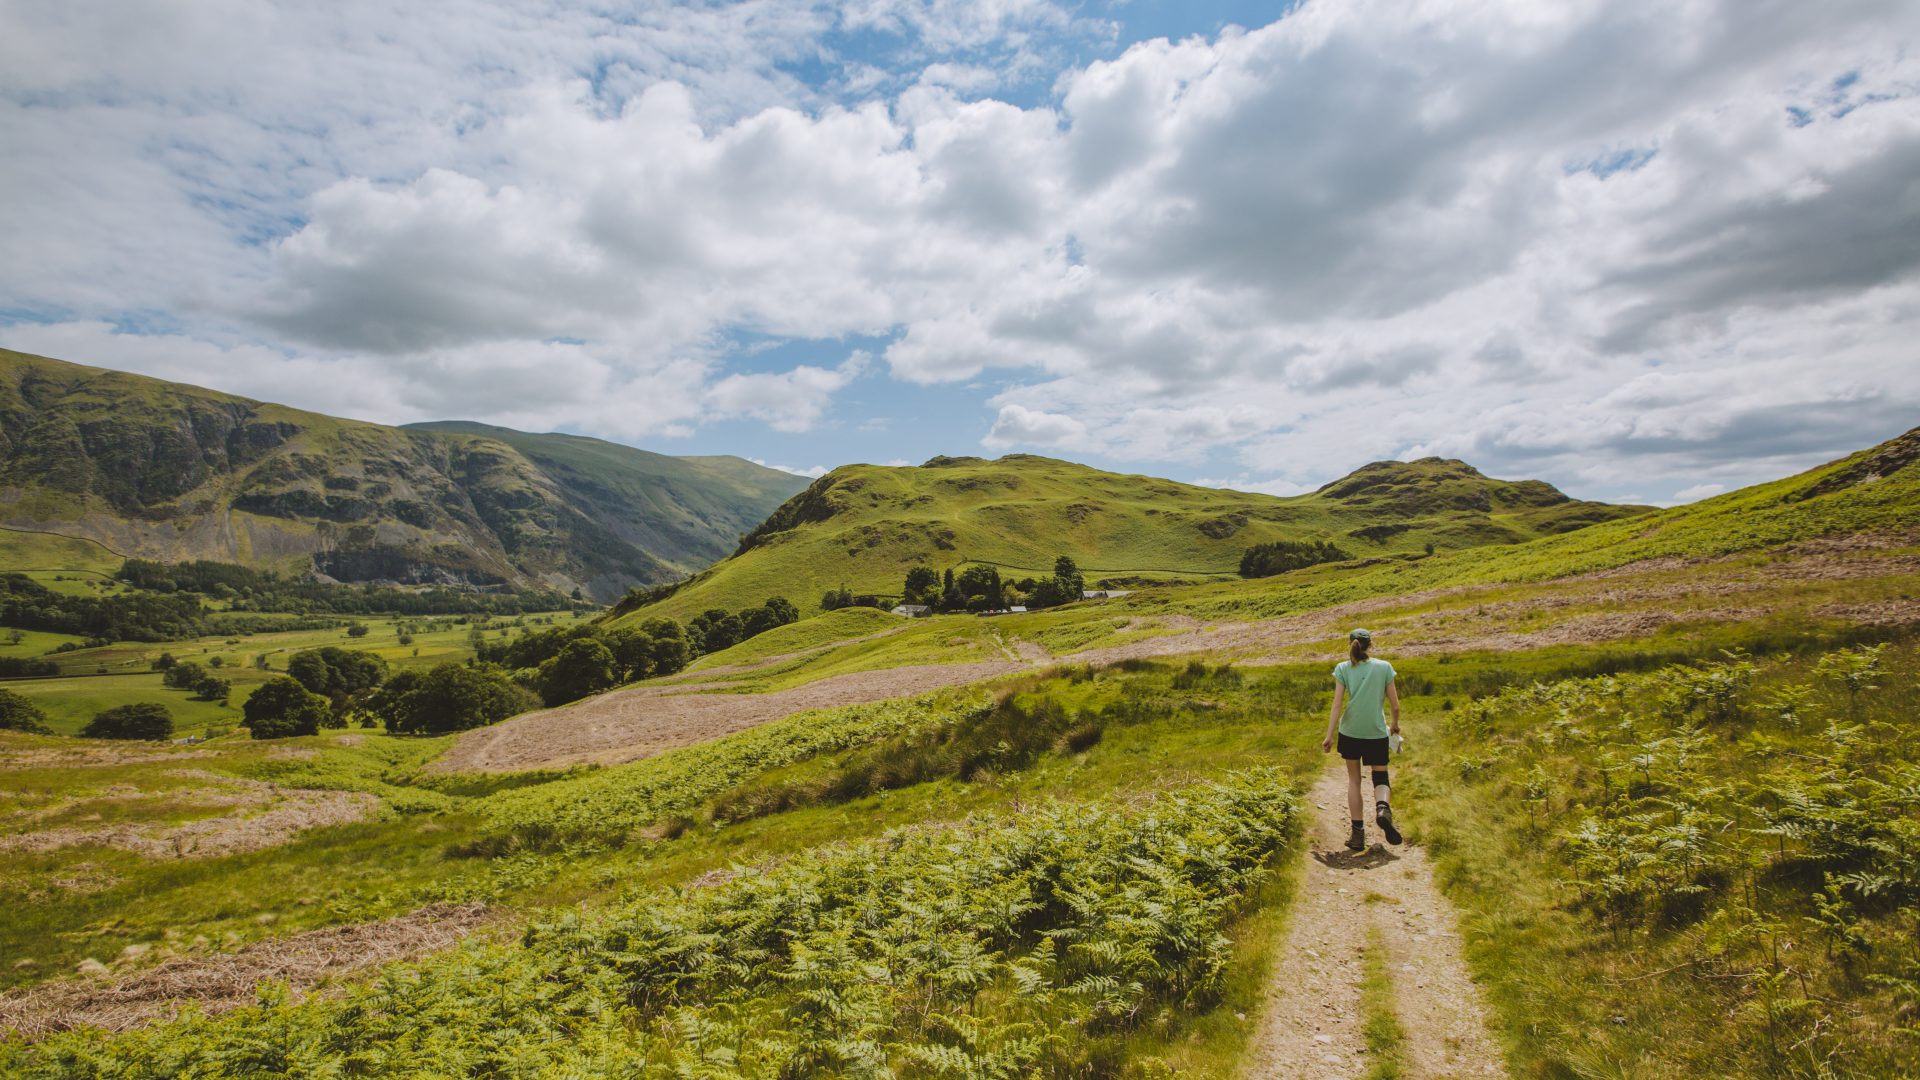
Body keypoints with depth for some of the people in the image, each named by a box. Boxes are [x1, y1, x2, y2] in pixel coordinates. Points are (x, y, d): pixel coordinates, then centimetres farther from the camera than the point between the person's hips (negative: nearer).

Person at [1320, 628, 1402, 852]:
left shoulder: (1343, 668, -1)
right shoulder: (1384, 667, 1)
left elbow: (1337, 705, -7)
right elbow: (1395, 704, 4)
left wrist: (1329, 736, -3)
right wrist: (1395, 725, 23)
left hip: (1350, 731, 0)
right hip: (1376, 732, 0)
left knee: (1353, 779, 12)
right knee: (1380, 777, 12)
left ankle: (1358, 833, 10)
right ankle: (1383, 807, -21)